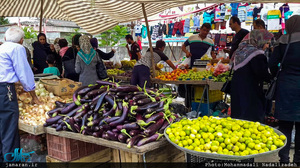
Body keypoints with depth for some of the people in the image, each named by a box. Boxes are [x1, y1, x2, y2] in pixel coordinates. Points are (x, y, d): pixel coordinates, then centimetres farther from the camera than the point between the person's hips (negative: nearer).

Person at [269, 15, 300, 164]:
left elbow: (272, 64, -3)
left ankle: (284, 157, 15)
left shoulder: (283, 42, -1)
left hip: (285, 86, 1)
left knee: (285, 124, 9)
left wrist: (276, 76, 13)